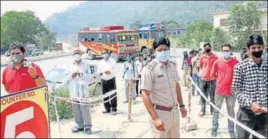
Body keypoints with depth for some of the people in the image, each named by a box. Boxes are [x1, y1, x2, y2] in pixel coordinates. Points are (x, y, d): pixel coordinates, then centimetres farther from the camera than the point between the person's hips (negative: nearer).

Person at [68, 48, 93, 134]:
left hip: (83, 91, -3)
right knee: (76, 110, 4)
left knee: (85, 109, -7)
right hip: (73, 92, 3)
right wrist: (71, 76, -10)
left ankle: (87, 126, 3)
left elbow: (91, 78, 0)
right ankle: (79, 125, 17)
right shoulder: (70, 66, 12)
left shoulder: (86, 65, 6)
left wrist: (82, 74, -14)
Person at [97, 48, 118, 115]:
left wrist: (110, 72, -26)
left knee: (113, 95, -7)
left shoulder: (113, 61, 2)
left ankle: (114, 109, -1)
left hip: (111, 80, -3)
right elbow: (98, 71, 7)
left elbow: (115, 70, -6)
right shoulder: (100, 62, 9)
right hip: (104, 81, 3)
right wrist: (100, 73, -16)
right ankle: (107, 109, 17)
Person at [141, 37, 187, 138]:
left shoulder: (173, 65, 4)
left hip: (174, 111, 6)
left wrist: (181, 105, 17)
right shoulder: (149, 69, -16)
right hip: (160, 113, -6)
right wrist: (155, 118, -23)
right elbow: (145, 95, -18)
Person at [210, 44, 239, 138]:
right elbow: (213, 74, 8)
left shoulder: (235, 62, -7)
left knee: (231, 112, 11)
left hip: (231, 91, -1)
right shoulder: (217, 62, -4)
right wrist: (221, 79, 7)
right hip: (219, 90, 1)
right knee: (216, 110, 11)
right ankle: (214, 129, 25)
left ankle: (231, 130, 25)